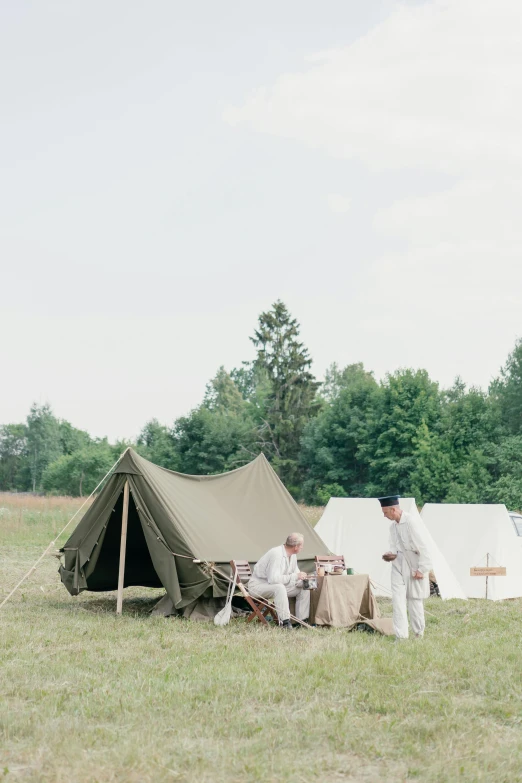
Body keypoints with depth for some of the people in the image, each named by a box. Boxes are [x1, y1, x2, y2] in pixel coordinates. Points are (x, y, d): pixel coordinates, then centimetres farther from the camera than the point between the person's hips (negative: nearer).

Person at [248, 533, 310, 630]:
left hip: (278, 587, 9)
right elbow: (273, 579, -37)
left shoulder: (293, 556, 1)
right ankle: (285, 622, -35)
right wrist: (295, 576, -31)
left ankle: (302, 621, -4)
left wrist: (303, 581, -14)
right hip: (258, 586, -9)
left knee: (304, 588, -3)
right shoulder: (276, 554, -29)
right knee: (279, 587, -39)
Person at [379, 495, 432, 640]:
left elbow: (421, 546, -19)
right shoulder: (393, 526, 6)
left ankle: (419, 632, 22)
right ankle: (401, 635, -1)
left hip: (413, 566, -7)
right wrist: (391, 554, -6)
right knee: (398, 599, -2)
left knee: (414, 600, 4)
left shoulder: (410, 521, -19)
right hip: (399, 565, 7)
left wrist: (422, 568, -19)